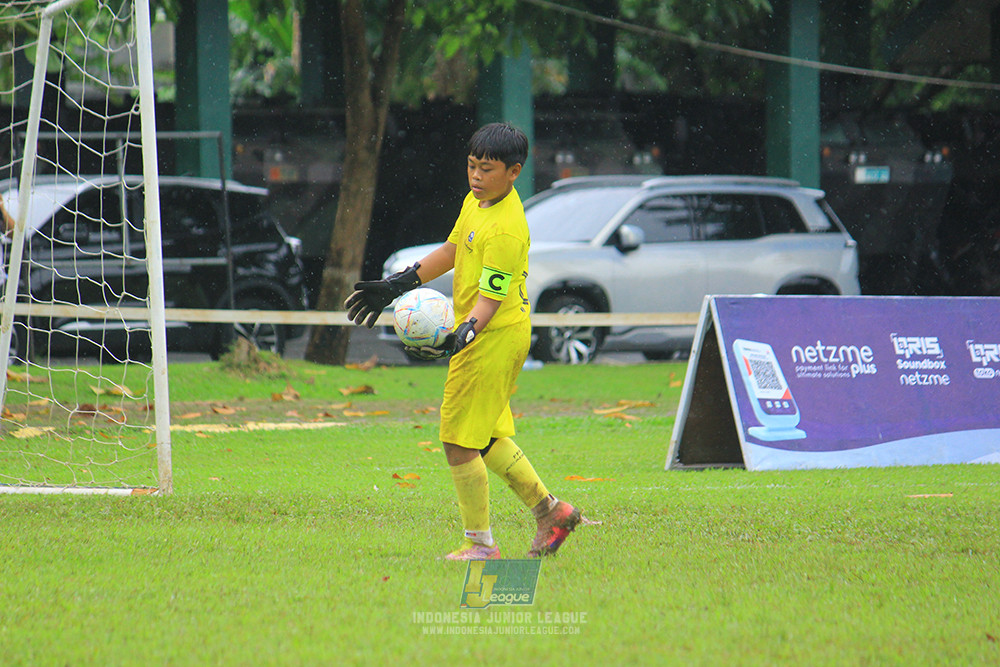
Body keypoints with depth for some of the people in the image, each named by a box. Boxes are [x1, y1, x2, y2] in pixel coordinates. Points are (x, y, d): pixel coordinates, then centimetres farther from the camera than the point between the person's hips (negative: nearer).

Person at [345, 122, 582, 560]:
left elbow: (490, 300, -25)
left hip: (493, 339, -10)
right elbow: (451, 251, 20)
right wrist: (395, 286, 21)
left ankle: (480, 544, 4)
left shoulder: (506, 231, -23)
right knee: (487, 438, 18)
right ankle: (550, 511, 25)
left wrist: (459, 339, -39)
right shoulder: (476, 201, 7)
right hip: (485, 336, 10)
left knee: (459, 441, -4)